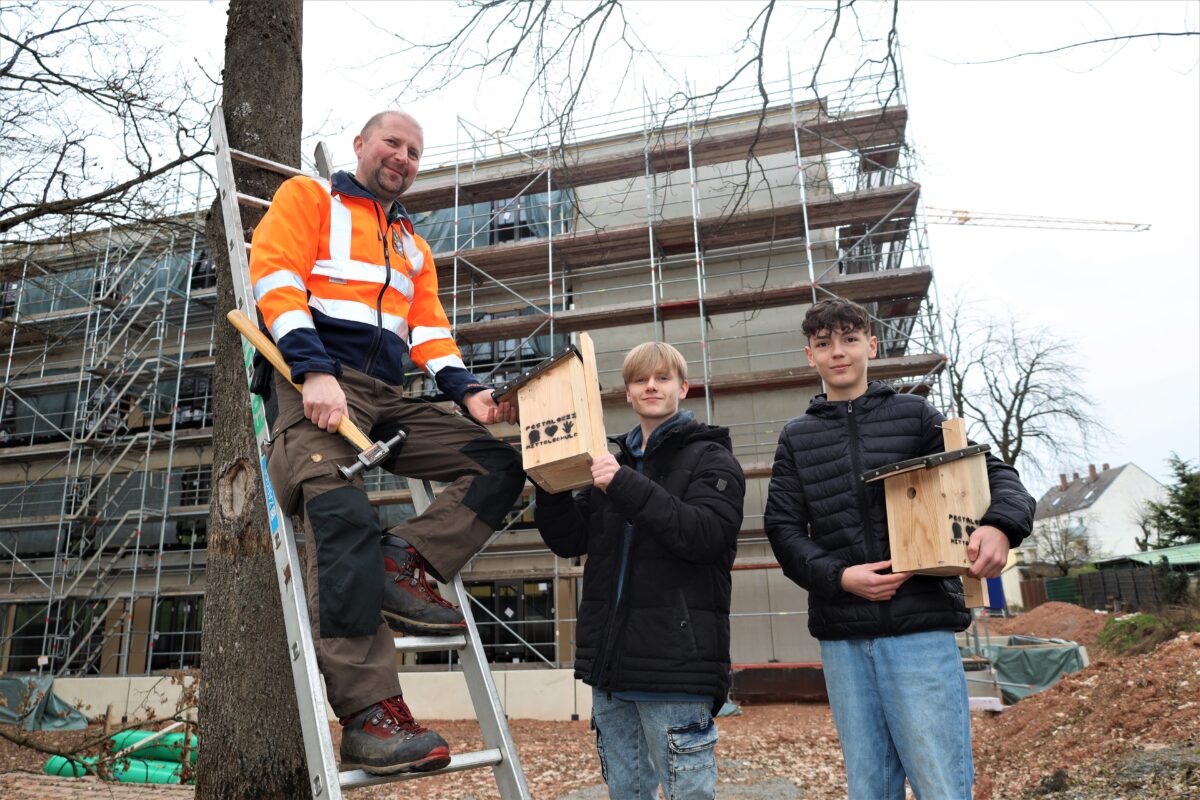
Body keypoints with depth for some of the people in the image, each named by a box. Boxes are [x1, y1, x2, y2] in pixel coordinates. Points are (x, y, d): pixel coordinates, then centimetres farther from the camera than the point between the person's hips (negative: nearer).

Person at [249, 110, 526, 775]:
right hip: (316, 385, -7)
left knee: (500, 464, -6)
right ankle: (368, 715, -31)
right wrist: (314, 372, -18)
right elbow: (277, 281, -3)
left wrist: (467, 392, -1)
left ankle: (403, 563, -20)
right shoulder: (309, 197, 13)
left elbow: (429, 331, 19)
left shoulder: (414, 247, 31)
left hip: (388, 399, 7)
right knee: (342, 515, -29)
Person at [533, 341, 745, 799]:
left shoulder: (711, 458, -1)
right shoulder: (613, 461, 16)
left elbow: (704, 534, -18)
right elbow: (569, 541, 12)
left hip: (675, 658, -6)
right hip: (610, 658, 6)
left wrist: (628, 487, -25)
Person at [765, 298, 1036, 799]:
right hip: (843, 639, 2)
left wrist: (1001, 526, -17)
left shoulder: (914, 414, 8)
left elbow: (993, 473, 6)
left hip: (921, 628, -2)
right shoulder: (796, 437, 11)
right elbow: (784, 528, 5)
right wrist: (839, 576, -12)